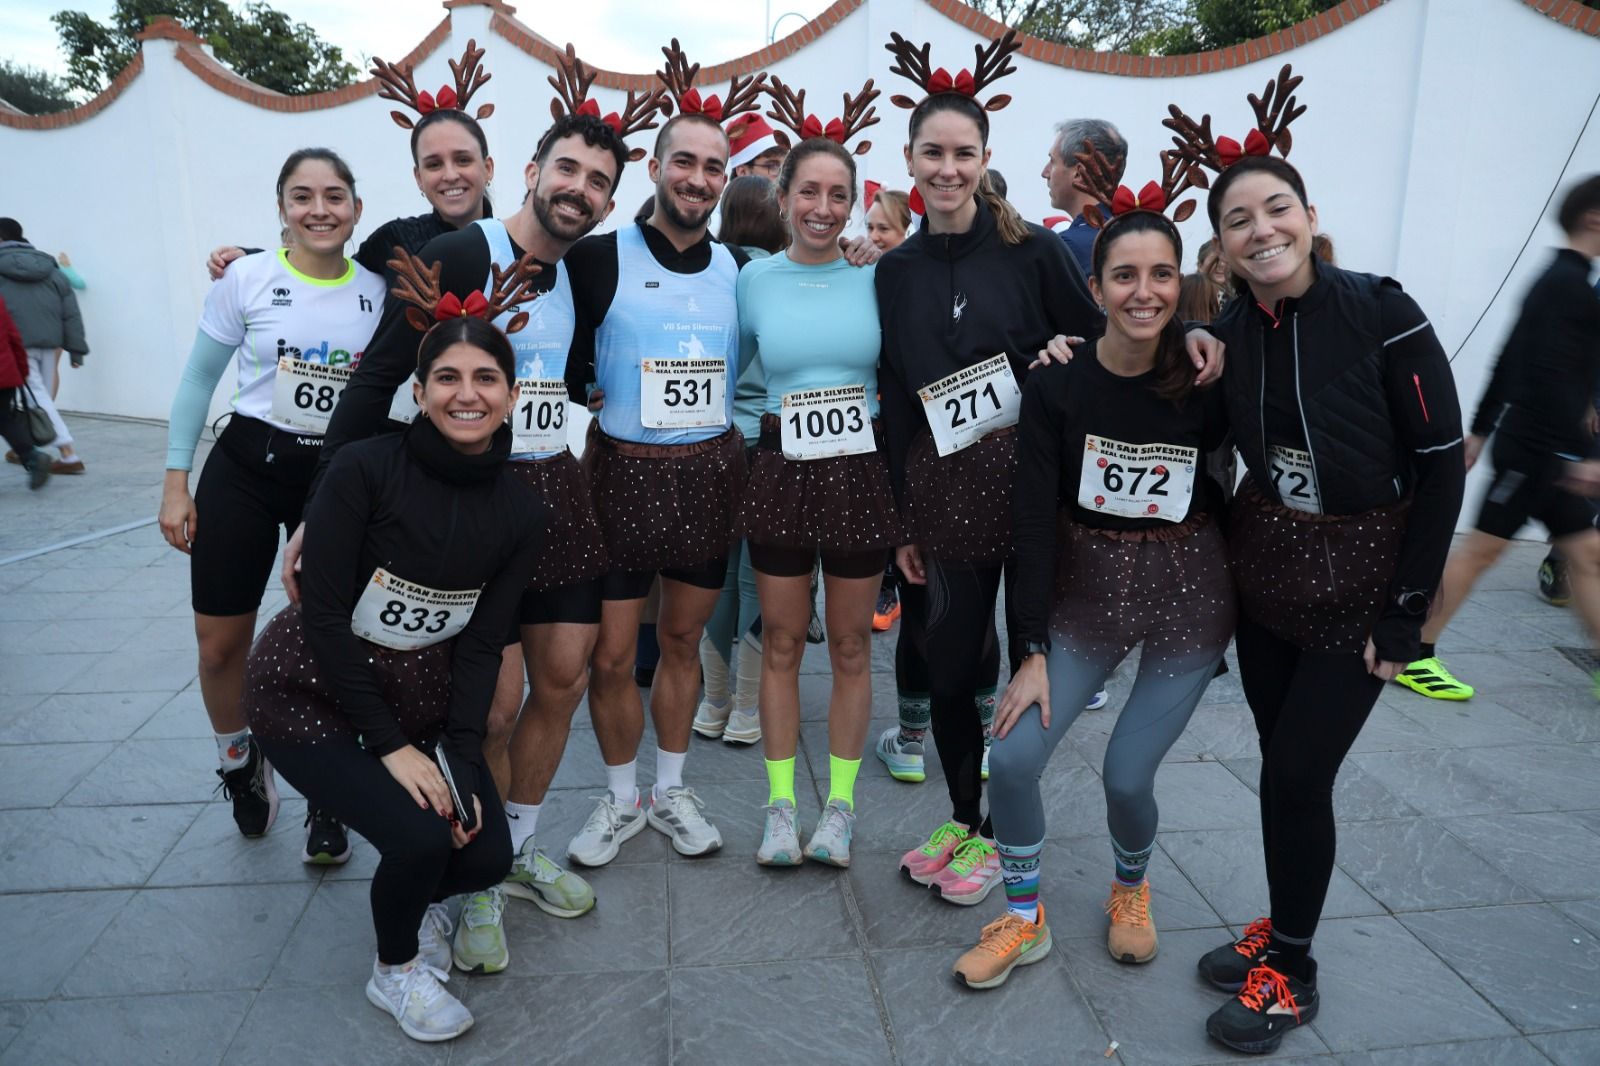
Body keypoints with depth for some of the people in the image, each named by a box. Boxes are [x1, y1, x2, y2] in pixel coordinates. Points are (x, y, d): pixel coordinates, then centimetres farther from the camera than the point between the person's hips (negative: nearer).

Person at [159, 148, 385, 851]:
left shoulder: (379, 291, -1)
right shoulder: (247, 279, -6)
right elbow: (199, 380, 1)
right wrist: (176, 481, -1)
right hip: (245, 468, 0)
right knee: (221, 641, 6)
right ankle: (237, 761, 37)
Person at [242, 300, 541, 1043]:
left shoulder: (518, 513, -8)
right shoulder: (366, 468, -21)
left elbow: (481, 646, -6)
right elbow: (323, 616, -19)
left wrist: (460, 761, -14)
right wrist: (390, 745, -18)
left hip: (420, 697, 4)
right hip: (309, 693, -4)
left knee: (486, 856, -8)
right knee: (423, 837, -22)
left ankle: (416, 895, 29)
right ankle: (395, 969, 12)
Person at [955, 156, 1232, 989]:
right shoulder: (1057, 383, -11)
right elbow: (1034, 516, -12)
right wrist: (1034, 652, -12)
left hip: (1189, 591, -1)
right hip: (1084, 585, 1)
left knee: (1127, 773, -2)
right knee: (1012, 756, -7)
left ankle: (1130, 891, 34)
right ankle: (1024, 919, 19)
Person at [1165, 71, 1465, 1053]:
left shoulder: (1381, 313, -16)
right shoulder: (1223, 333, -3)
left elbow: (1441, 463, -13)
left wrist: (1407, 610, -13)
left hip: (1360, 580, -4)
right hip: (1264, 570, 4)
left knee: (1298, 773, -2)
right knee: (1283, 763, 11)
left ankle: (1292, 973, 18)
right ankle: (1283, 929, 32)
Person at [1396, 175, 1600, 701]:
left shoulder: (1557, 281, 16)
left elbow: (1511, 362, 19)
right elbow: (1551, 375, -24)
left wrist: (1480, 429, 21)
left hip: (1546, 451, 10)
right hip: (1535, 448, -10)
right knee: (1482, 548, -4)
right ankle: (1416, 655, 3)